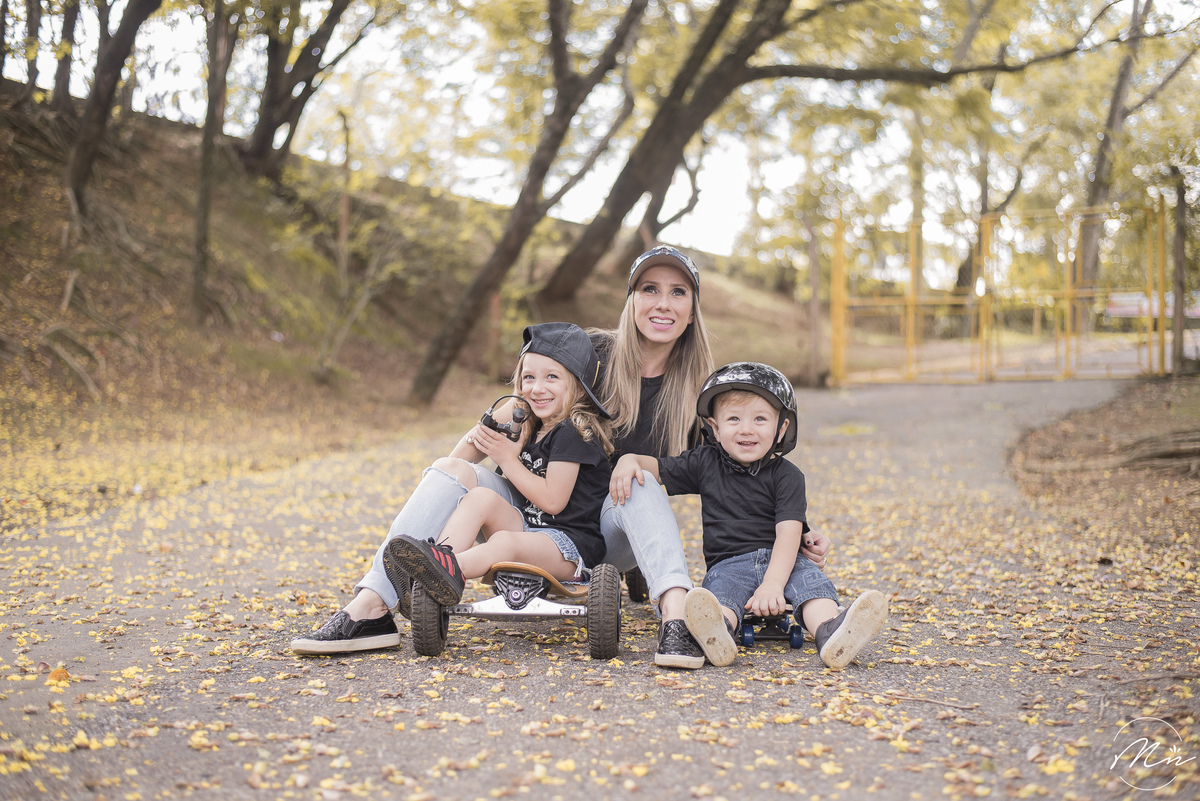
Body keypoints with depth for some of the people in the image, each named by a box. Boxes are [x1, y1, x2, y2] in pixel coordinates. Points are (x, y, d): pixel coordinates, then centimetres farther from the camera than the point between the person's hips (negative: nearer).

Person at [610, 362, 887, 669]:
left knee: (810, 580, -30)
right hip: (727, 564, 0)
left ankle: (830, 634, -58)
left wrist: (772, 584, -27)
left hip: (781, 561, 0)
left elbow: (788, 534, -12)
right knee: (719, 592, -33)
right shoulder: (705, 464, 11)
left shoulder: (787, 475, 0)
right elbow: (657, 467, 19)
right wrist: (629, 461, -8)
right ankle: (717, 636, -66)